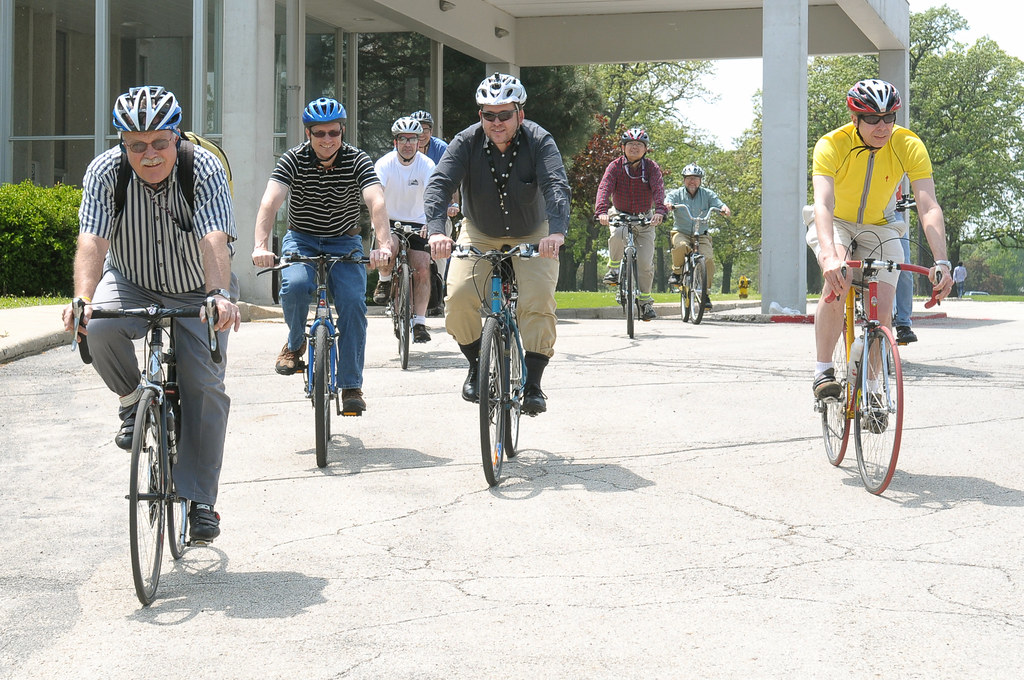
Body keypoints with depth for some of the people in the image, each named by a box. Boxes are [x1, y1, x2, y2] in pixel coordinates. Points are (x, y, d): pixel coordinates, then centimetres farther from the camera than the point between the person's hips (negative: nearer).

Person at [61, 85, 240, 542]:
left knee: (205, 384, -14)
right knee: (101, 328, -31)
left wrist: (220, 295, -55)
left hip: (197, 294, -1)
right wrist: (82, 299, -48)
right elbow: (92, 240, -31)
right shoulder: (105, 171, -20)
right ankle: (134, 401, -2)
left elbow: (214, 239, -37)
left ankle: (199, 500, -3)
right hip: (131, 284, 1)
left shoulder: (204, 169, -24)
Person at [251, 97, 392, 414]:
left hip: (344, 242, 0)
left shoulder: (357, 160, -14)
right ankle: (295, 342, 0)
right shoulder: (294, 159, -14)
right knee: (295, 286, -31)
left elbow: (377, 202, -30)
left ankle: (351, 386, -12)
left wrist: (383, 245, -50)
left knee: (353, 301, -22)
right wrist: (261, 245, -48)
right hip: (301, 239, 0)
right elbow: (270, 201, -29)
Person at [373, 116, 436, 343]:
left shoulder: (426, 165, -12)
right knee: (390, 245, -32)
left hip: (416, 222, 1)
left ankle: (419, 322, -4)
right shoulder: (385, 164, -14)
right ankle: (385, 281, 0)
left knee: (422, 269, -12)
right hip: (389, 221, -1)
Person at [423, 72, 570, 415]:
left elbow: (557, 186, -34)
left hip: (532, 237, -1)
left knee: (538, 302, -21)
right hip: (479, 235, 1)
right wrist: (436, 230, -48)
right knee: (459, 297, -19)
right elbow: (439, 184, -29)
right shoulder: (467, 142, -18)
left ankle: (532, 385, -12)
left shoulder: (539, 141, -20)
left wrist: (556, 231, -53)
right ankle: (476, 364, 5)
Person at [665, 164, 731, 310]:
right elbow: (668, 200, -13)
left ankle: (705, 292, -4)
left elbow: (717, 203, -6)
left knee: (708, 259, -21)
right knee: (681, 246, -37)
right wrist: (667, 205, -38)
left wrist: (724, 208, -30)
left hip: (701, 234, 1)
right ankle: (676, 271, -9)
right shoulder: (676, 194, 4)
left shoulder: (707, 194, 7)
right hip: (681, 232, -1)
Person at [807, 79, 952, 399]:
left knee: (882, 309, -13)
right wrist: (830, 255, -59)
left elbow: (929, 208, -30)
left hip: (879, 227, 2)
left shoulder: (909, 146, -23)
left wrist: (941, 262, -44)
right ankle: (823, 371, -21)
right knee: (838, 280, -33)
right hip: (835, 222, -2)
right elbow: (822, 204, -41)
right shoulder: (831, 145, -28)